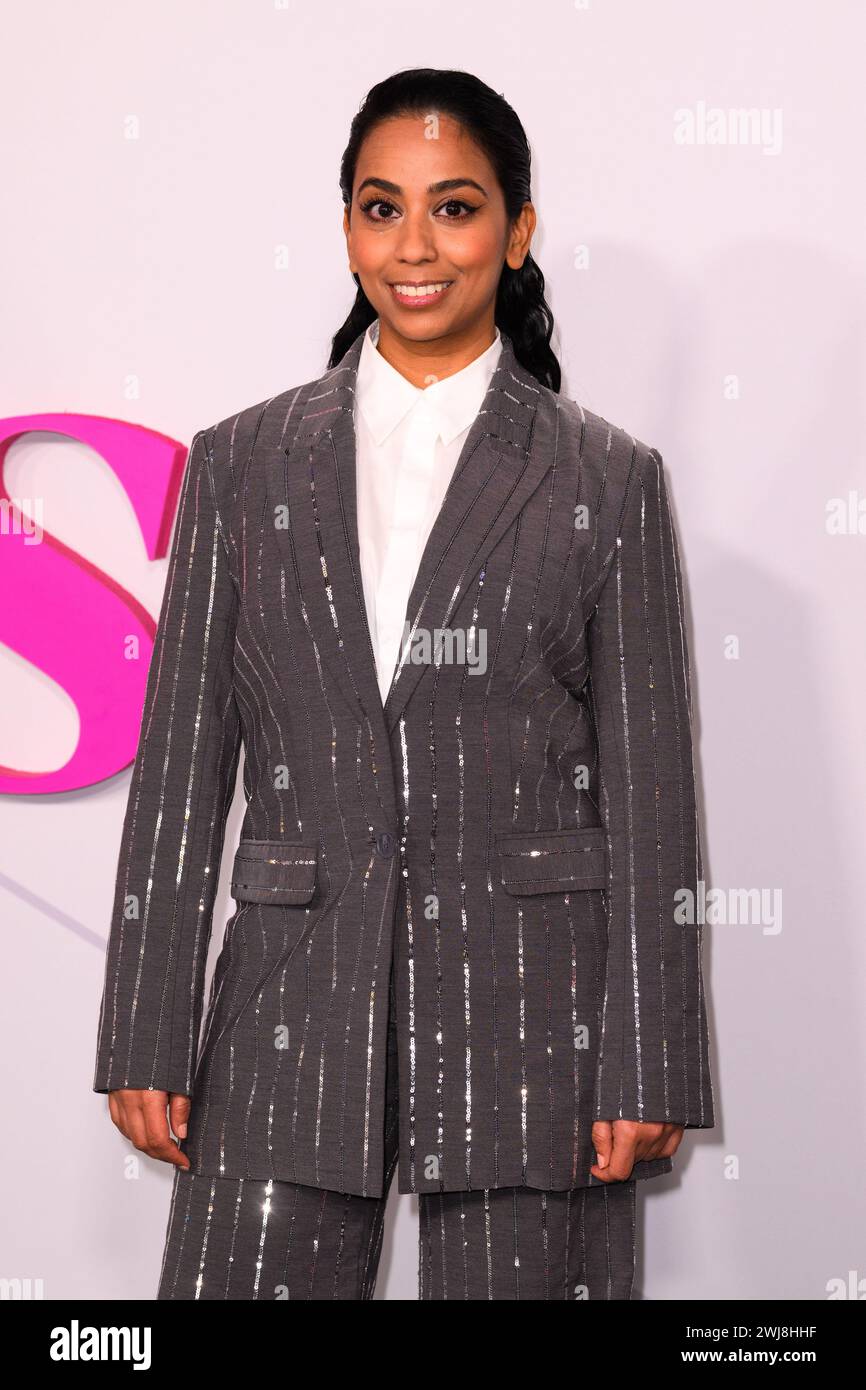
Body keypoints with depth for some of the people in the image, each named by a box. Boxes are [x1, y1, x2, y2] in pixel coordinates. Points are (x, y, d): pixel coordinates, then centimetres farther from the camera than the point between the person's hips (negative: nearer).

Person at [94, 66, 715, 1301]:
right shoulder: (242, 464, 8)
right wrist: (146, 1044, 2)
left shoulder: (608, 481, 3)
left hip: (528, 1014, -1)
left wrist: (647, 1072, -3)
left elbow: (650, 793, 2)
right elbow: (180, 766, 7)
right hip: (296, 1006, 1)